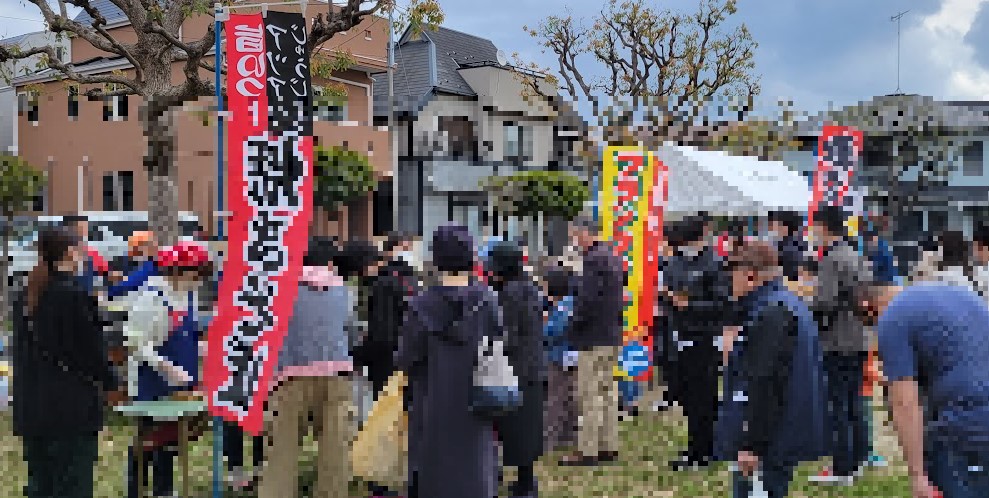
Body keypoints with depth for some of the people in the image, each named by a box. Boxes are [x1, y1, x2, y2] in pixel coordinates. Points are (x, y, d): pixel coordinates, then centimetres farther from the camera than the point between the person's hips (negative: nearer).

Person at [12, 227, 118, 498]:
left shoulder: (27, 296, 9)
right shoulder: (75, 294, -14)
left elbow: (22, 348, 14)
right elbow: (91, 350, -12)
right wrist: (110, 381, 5)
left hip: (31, 407, 7)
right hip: (72, 406, -7)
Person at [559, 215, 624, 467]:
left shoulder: (594, 259, -17)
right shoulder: (611, 256, 15)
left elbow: (587, 299, -21)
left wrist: (573, 326, -9)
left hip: (594, 337, -10)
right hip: (613, 335, 10)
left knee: (589, 393, -5)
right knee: (607, 390, 14)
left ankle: (587, 450, -2)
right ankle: (609, 446, 19)